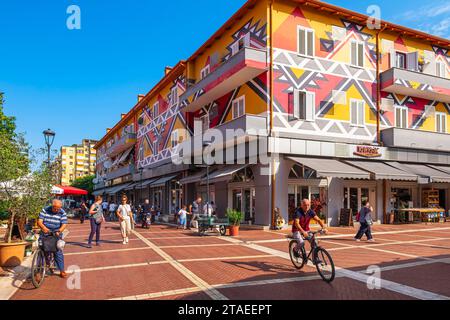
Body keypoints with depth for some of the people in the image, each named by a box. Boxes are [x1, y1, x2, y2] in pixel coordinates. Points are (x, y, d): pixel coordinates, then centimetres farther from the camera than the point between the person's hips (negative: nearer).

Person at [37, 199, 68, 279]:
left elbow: (64, 224, -10)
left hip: (56, 236, -1)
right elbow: (39, 221, -11)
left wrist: (59, 231, -31)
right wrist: (44, 228, -32)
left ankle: (62, 271, 9)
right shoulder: (45, 210, -4)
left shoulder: (62, 213, -6)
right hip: (44, 235, 1)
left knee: (58, 252, 0)